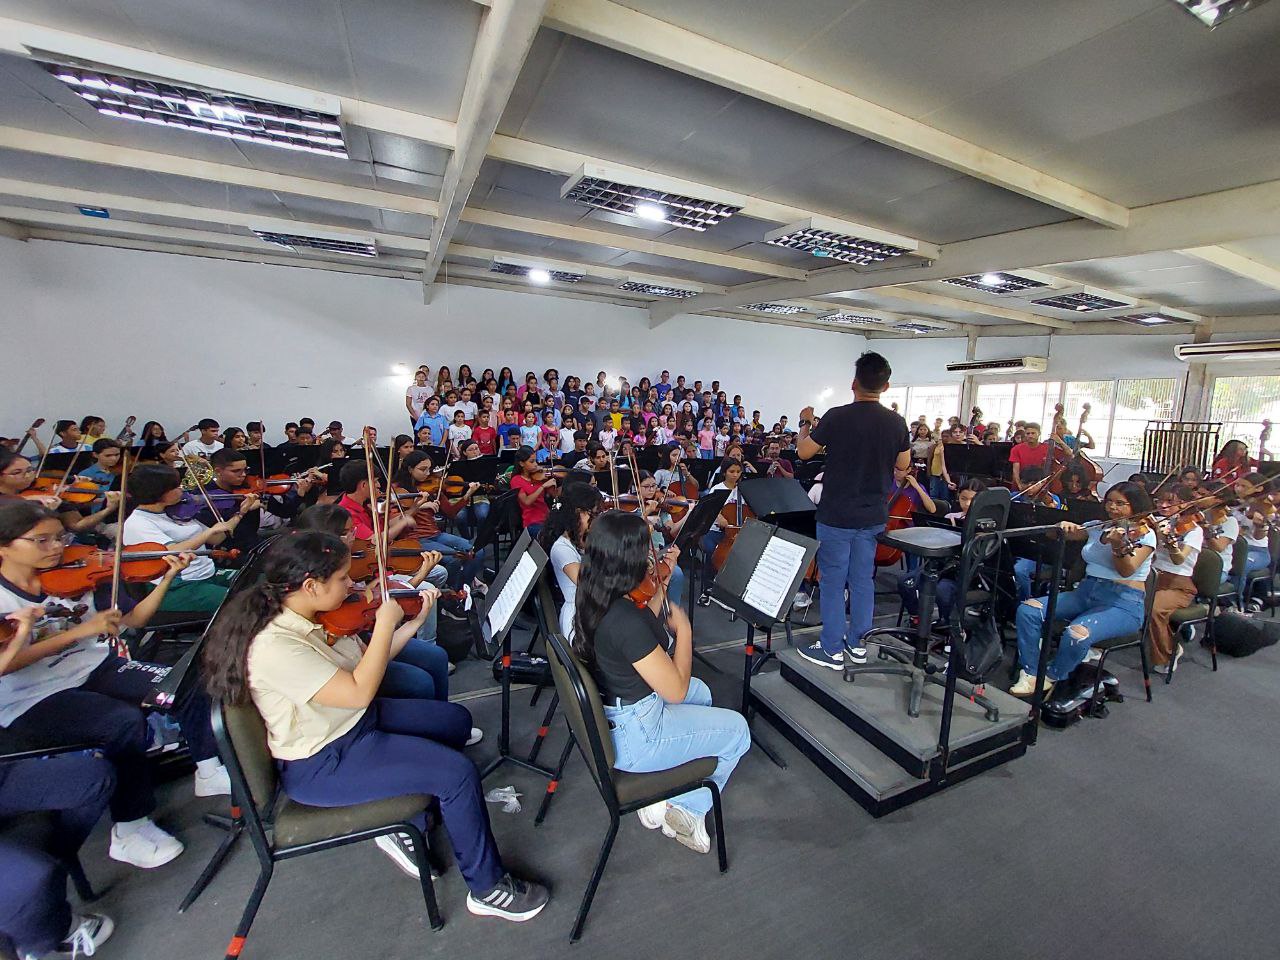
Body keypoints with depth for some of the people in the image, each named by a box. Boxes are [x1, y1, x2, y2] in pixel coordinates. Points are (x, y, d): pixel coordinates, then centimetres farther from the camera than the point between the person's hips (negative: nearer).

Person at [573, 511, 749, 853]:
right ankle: (687, 808, 24)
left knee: (701, 692, 28)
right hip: (632, 737, -8)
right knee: (737, 730, 10)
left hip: (605, 710, 8)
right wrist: (684, 629, -13)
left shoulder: (595, 599, -9)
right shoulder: (624, 619, -35)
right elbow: (676, 689, -24)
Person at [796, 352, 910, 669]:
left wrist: (805, 423, 11)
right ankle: (857, 643, 29)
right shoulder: (896, 422, -2)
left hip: (836, 516, -5)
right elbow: (903, 465, 10)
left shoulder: (837, 417, -16)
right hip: (873, 516, 5)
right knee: (863, 580, 16)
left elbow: (803, 452, -6)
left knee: (833, 582, 6)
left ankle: (832, 649, 15)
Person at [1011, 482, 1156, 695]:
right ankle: (1030, 674, -12)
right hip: (1086, 592, 6)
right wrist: (1065, 527, -15)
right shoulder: (1097, 527, 14)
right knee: (1028, 610, -17)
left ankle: (1052, 677, -6)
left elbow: (1127, 570, -15)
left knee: (1078, 634, -35)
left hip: (1123, 603, -5)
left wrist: (1118, 544, -34)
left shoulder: (1144, 534, -1)